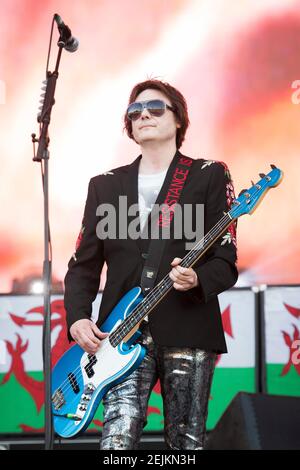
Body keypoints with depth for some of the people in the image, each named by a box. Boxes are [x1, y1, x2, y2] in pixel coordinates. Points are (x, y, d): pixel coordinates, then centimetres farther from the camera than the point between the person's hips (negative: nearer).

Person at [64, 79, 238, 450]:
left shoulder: (209, 176, 6)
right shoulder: (105, 185, 15)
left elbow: (226, 263, 1)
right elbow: (83, 264, 14)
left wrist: (197, 280, -21)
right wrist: (77, 318, -3)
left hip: (187, 330, -1)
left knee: (186, 443, 2)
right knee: (118, 437, -15)